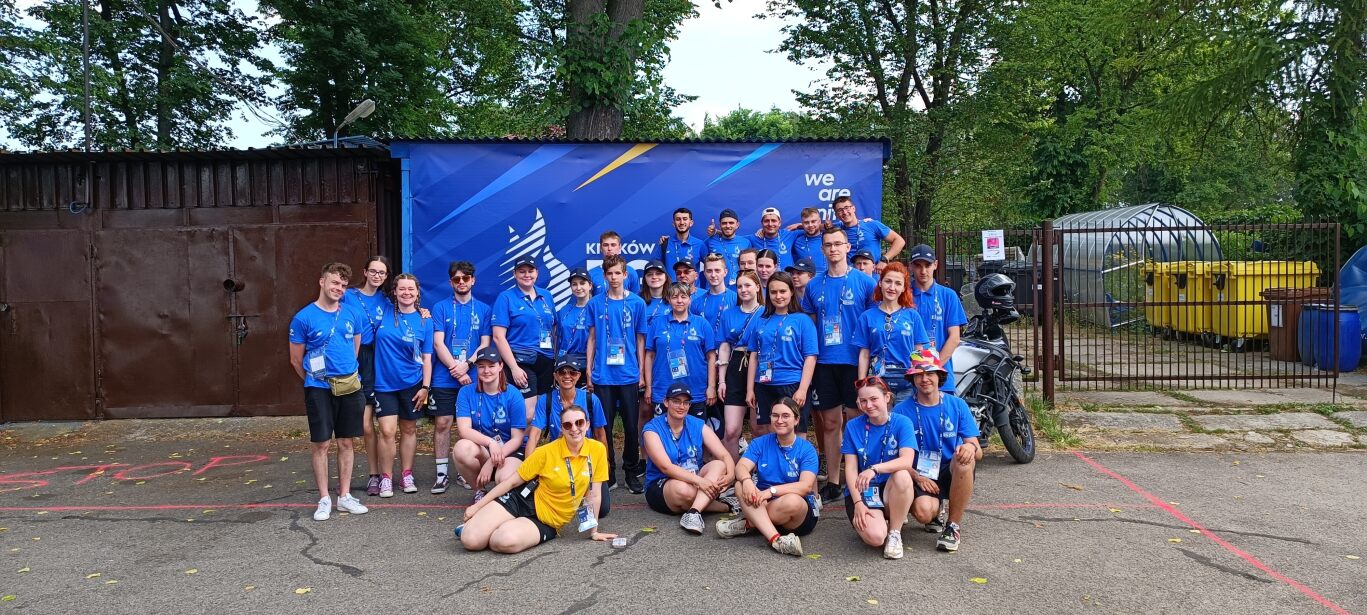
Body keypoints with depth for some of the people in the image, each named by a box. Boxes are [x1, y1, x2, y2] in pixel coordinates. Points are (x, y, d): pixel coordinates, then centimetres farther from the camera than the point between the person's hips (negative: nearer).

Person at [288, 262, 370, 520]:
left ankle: (345, 496, 19)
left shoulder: (352, 314, 4)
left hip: (350, 387, 3)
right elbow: (296, 360, 2)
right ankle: (324, 499, 13)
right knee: (322, 444, 2)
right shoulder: (304, 318, -7)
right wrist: (314, 381, 10)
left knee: (346, 442, 9)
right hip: (319, 389, -3)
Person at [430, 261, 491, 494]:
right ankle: (442, 473, 7)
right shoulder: (440, 308, 4)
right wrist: (455, 370, -12)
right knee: (442, 423, -1)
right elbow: (438, 343, -3)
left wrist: (465, 365, -12)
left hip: (473, 377, 1)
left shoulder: (483, 309, 7)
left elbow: (485, 344, 3)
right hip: (444, 378, -1)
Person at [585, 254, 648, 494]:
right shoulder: (595, 303, 3)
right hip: (602, 375, 1)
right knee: (604, 426, 6)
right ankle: (607, 472, 19)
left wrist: (641, 372, 2)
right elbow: (592, 338, 8)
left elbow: (640, 340, 5)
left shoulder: (637, 303, 1)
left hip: (629, 375, 0)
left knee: (631, 426, 4)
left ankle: (631, 472, 19)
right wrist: (589, 370, 4)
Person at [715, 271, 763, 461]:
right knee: (730, 430, -4)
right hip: (735, 371, 2)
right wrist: (721, 380, 4)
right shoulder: (728, 314, 11)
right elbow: (724, 348, 9)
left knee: (758, 428, 6)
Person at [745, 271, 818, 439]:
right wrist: (750, 389, 8)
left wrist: (802, 389, -13)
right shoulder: (760, 321, 10)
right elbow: (754, 356, 12)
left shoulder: (802, 320, -2)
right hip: (764, 387, 4)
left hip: (792, 387, -4)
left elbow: (810, 357, -6)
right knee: (765, 435, 10)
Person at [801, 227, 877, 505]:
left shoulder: (864, 282, -2)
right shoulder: (814, 285, 8)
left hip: (855, 362, -3)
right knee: (830, 422, 8)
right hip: (825, 362, 3)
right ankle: (832, 482, 18)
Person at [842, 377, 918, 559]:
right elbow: (850, 468, -3)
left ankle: (895, 533, -13)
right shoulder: (853, 426, -2)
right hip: (861, 491, -1)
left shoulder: (902, 423, -6)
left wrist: (874, 469, -36)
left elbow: (907, 461, -22)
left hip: (891, 490, 1)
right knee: (875, 537, -29)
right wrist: (858, 503, -15)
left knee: (902, 475, -35)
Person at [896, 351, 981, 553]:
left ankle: (953, 527, -16)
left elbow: (978, 452, -3)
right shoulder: (902, 410, -4)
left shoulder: (957, 405, 0)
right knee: (923, 512, -32)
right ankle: (936, 512, 11)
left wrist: (972, 448, -28)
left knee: (965, 457, -33)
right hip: (920, 477, -1)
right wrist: (917, 477, -17)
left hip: (953, 474, 1)